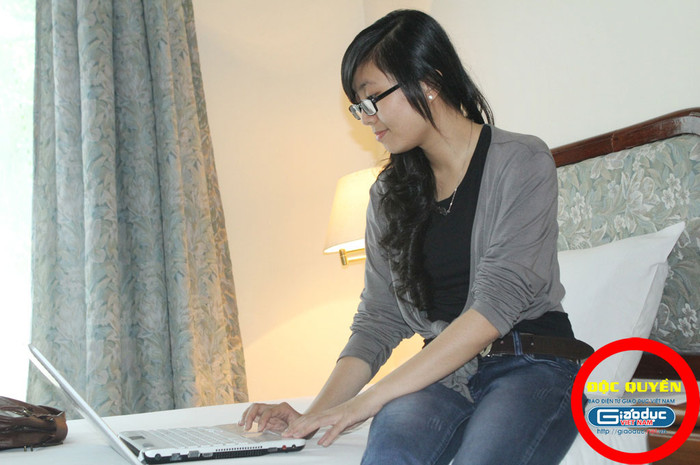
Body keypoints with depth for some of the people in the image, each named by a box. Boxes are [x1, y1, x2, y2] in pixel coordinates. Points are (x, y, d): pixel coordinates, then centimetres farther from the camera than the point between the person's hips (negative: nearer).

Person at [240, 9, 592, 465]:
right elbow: (379, 321, 12)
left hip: (532, 366, -3)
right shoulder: (390, 192, 14)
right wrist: (315, 414, -6)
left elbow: (496, 306, -16)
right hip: (444, 372, 4)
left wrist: (369, 399, -20)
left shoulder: (522, 163, -5)